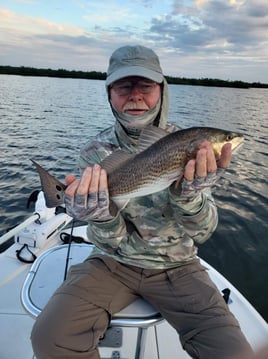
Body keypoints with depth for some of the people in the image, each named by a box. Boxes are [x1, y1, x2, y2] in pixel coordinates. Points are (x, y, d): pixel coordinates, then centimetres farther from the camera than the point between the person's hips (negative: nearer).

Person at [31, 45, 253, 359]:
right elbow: (115, 240, -11)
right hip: (113, 262, 0)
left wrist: (190, 194, -33)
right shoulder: (96, 153, -8)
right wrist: (101, 215, -34)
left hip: (175, 266, 1)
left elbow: (201, 232, -12)